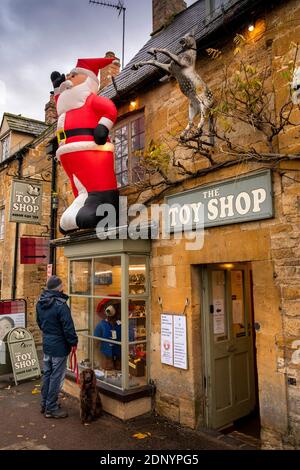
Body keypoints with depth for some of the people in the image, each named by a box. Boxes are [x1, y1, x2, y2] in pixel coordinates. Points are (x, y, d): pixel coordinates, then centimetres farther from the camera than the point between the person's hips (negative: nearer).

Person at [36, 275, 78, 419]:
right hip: (59, 346, -8)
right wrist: (73, 342, -10)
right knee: (56, 377, 4)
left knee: (47, 374, 20)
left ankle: (44, 404, 33)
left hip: (46, 344, 8)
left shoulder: (40, 303, 1)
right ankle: (51, 408, 15)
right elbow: (68, 327, -22)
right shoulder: (60, 305, -25)